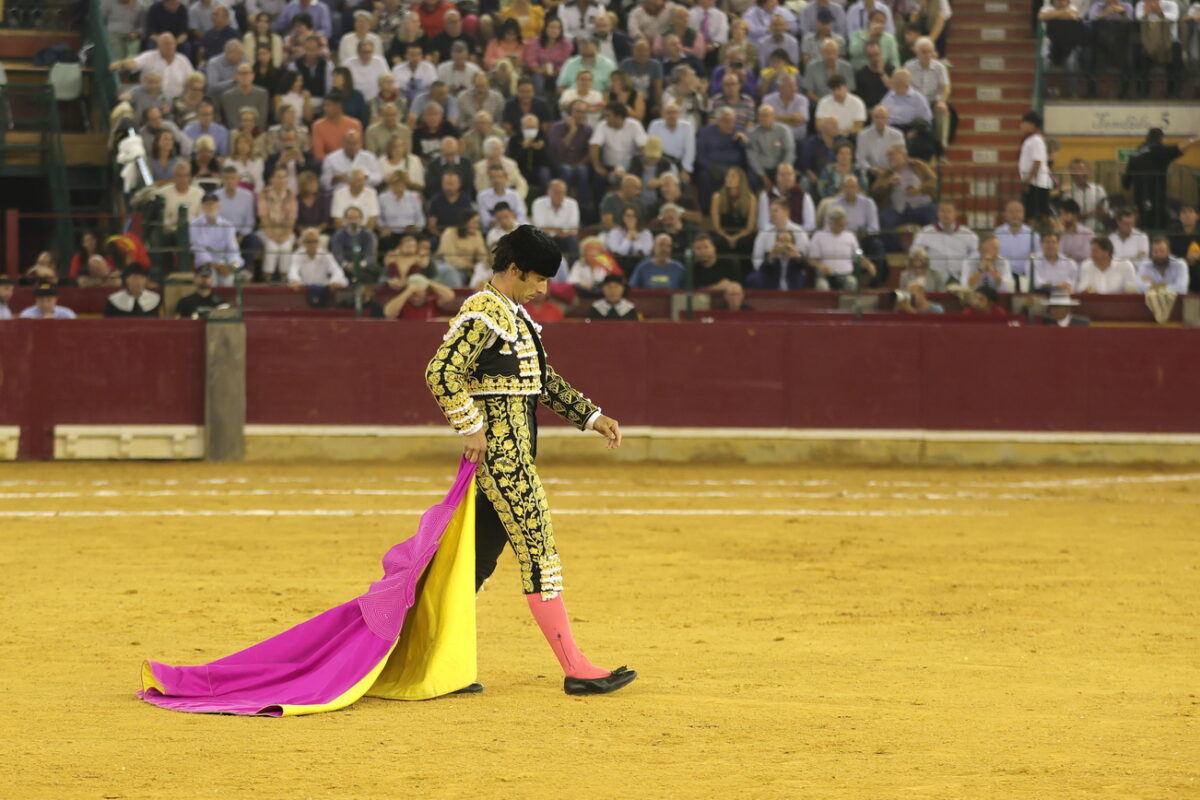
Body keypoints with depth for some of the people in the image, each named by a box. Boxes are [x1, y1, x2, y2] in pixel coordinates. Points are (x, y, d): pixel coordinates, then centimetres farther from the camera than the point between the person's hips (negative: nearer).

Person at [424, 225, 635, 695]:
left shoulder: (515, 315, 17)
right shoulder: (482, 313, -14)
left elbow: (544, 380, 24)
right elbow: (441, 373, -21)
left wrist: (591, 416, 18)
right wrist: (472, 428, -20)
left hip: (517, 445, 10)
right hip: (500, 447, -10)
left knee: (482, 555, 12)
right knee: (539, 552, -9)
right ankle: (575, 669, -8)